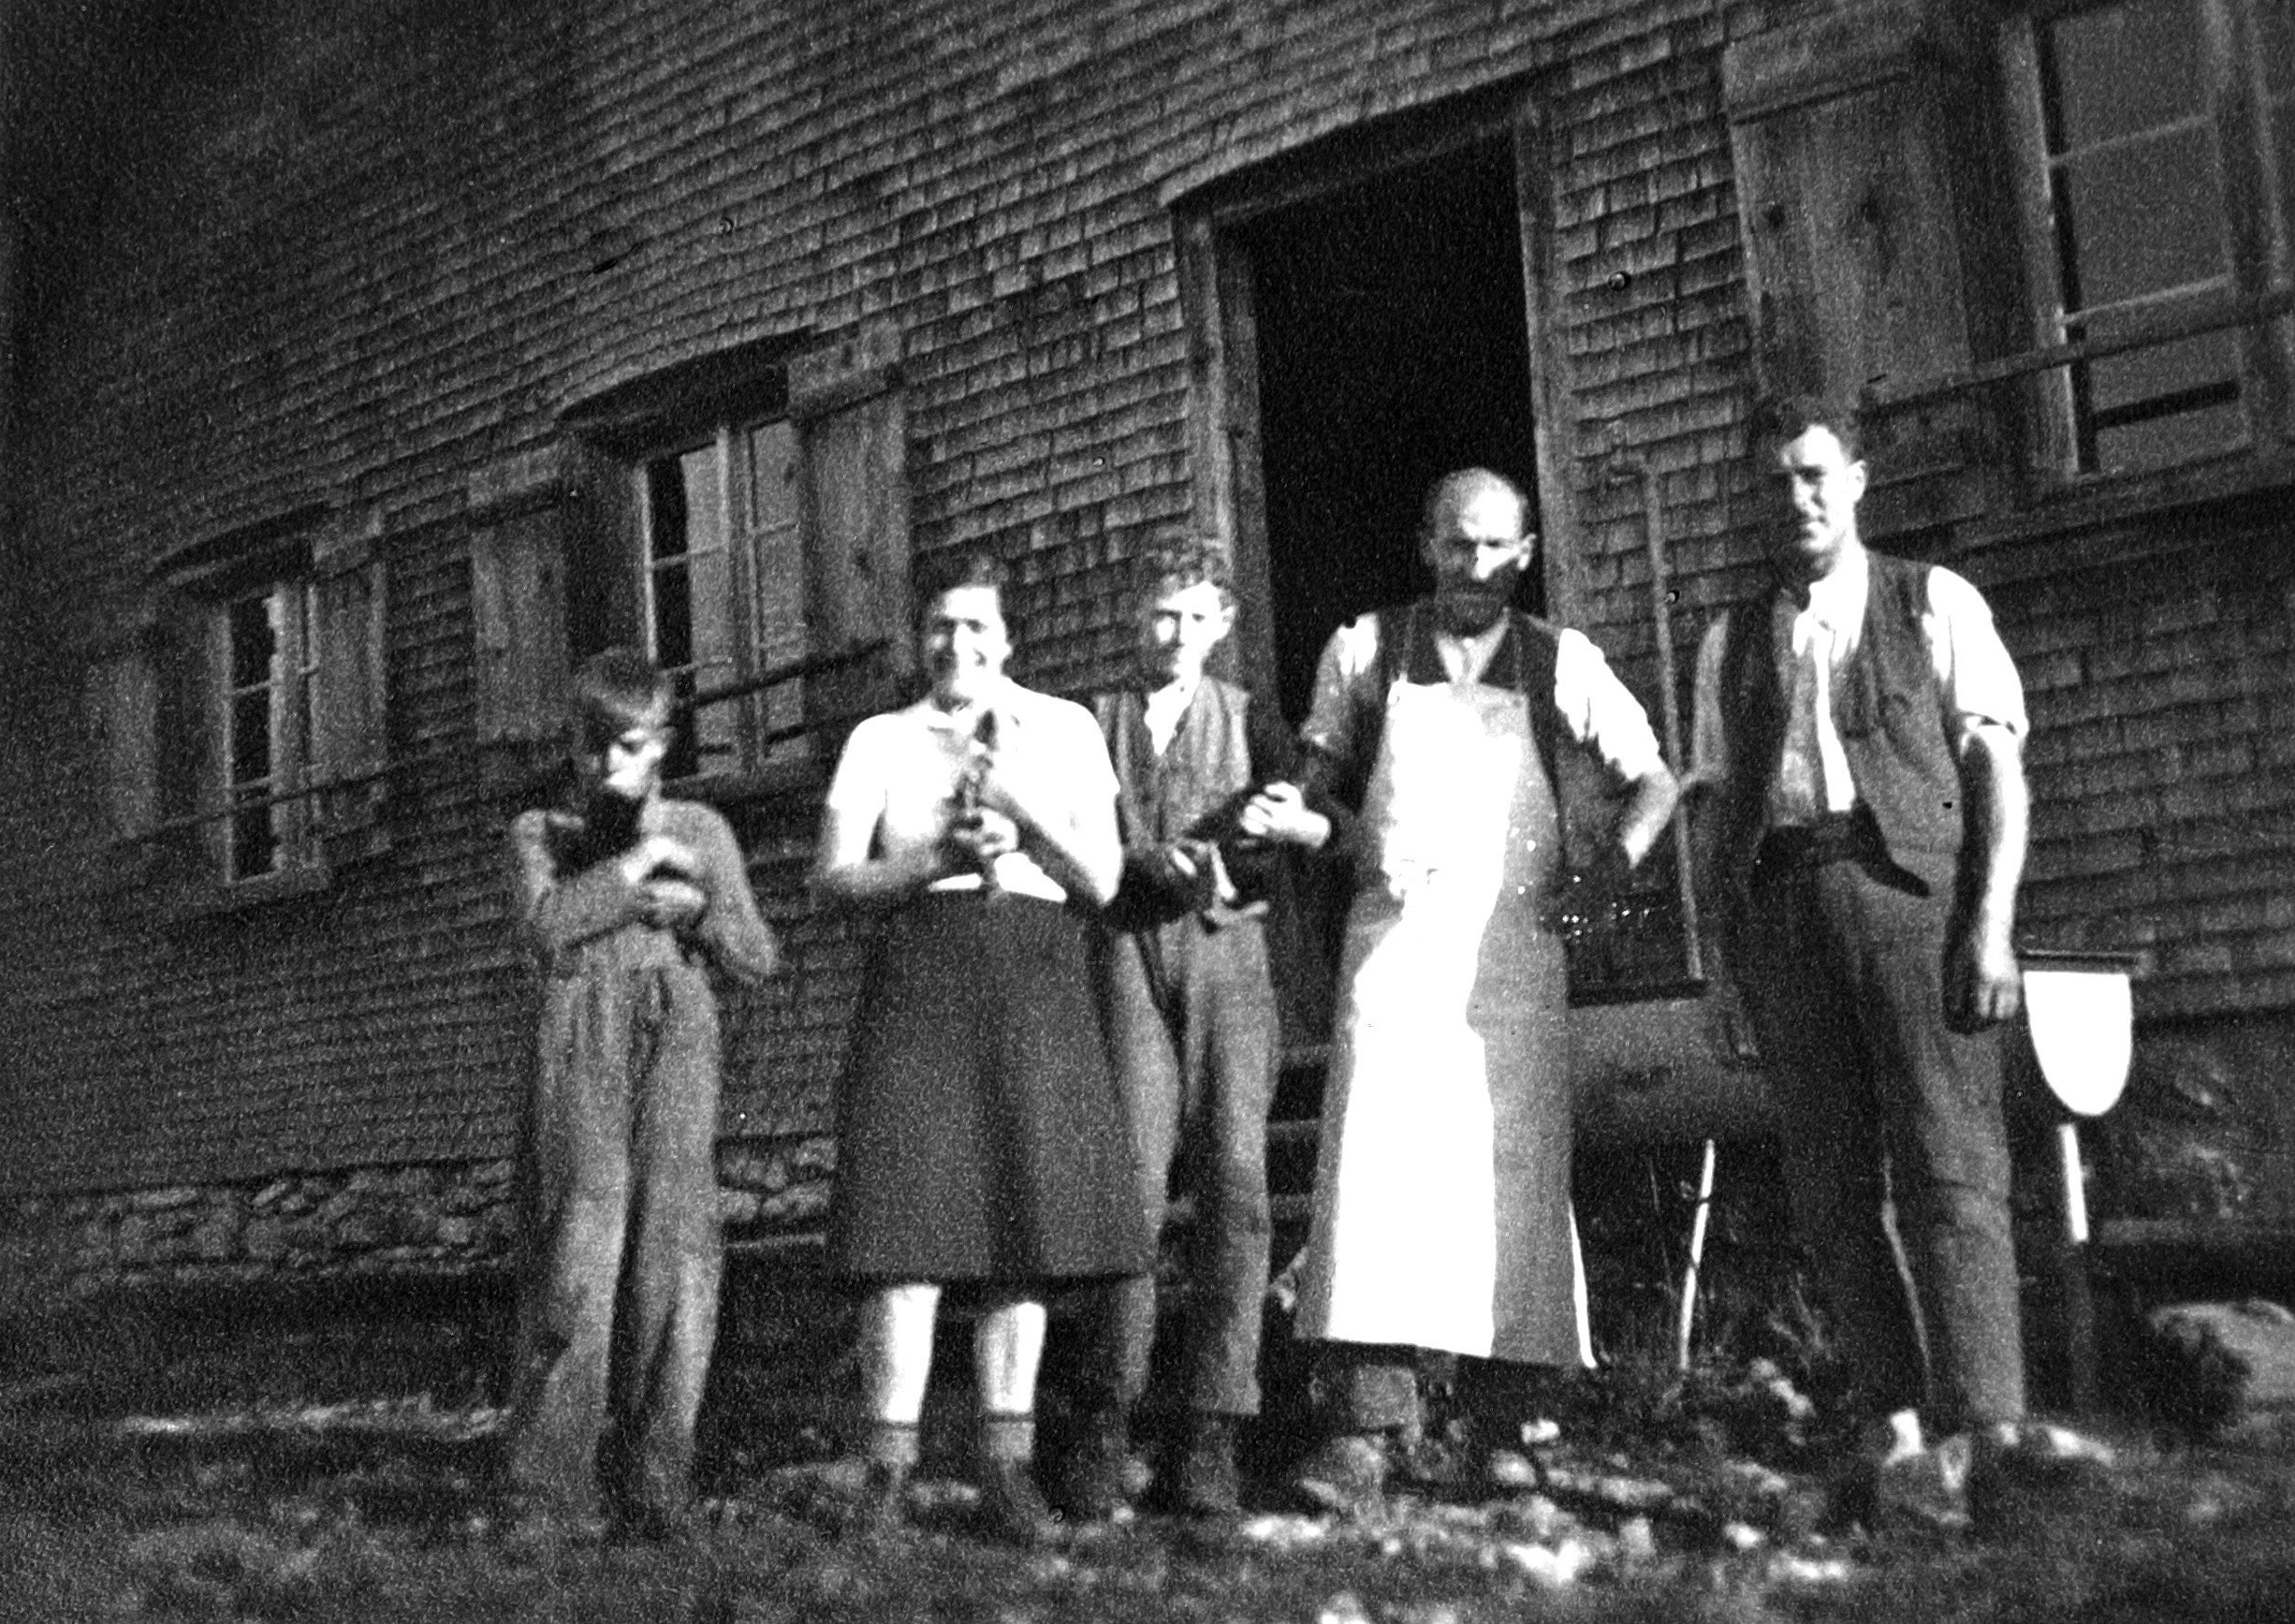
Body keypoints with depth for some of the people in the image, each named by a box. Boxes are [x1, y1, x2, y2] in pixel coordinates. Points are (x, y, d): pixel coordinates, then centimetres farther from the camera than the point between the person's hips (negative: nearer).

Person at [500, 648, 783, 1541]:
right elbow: (543, 924, -6)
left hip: (679, 1046, 2)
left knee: (678, 1259, -4)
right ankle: (550, 1496, -6)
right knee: (575, 1262, -10)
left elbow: (758, 957, 15)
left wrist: (695, 905, -1)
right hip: (581, 1050, -2)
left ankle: (655, 1489, 3)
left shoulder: (701, 830, 19)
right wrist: (632, 867, -7)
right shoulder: (540, 831, 15)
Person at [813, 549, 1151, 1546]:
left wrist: (1018, 809, -7)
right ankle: (888, 1469, -7)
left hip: (1036, 985, 1)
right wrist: (940, 858, -9)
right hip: (919, 975, -1)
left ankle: (1007, 1469, 5)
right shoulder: (880, 741, 13)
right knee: (912, 1205, -10)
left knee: (1024, 1215, -1)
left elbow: (1102, 882, 6)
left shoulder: (1064, 731, 14)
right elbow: (832, 881, 5)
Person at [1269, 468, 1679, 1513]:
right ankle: (1364, 1428, -16)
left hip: (1515, 944, 1)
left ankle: (1502, 1431, 9)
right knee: (1376, 1165, -14)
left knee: (1514, 1182, 1)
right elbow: (1321, 783, 17)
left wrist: (1611, 859, -4)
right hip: (1394, 929, -1)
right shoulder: (1363, 651, 10)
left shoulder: (1560, 663, 10)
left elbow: (1653, 781, 13)